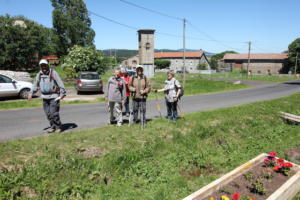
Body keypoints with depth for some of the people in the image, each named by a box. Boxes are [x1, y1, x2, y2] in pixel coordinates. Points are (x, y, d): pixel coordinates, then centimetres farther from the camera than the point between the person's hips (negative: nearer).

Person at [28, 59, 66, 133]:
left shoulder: (53, 72, -8)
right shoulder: (39, 74, 10)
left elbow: (60, 82, -13)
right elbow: (36, 84, 20)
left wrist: (62, 93, -20)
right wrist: (31, 93, 11)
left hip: (54, 96, -6)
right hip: (45, 97, 6)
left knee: (53, 113, -10)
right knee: (48, 113, 8)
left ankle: (58, 127, 5)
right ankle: (52, 127, 21)